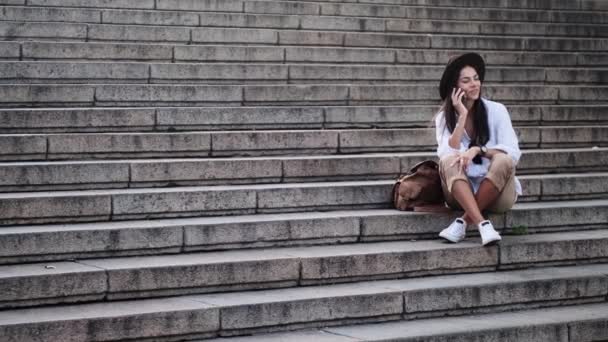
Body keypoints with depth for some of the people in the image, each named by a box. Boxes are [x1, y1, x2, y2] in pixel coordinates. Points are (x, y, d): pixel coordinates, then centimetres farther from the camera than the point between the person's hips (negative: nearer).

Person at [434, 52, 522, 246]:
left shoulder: (495, 110, -2)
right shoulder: (444, 118, 3)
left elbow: (513, 152, -13)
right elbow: (447, 154, -14)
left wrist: (477, 150, -27)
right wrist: (462, 116, -16)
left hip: (497, 195, -1)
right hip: (461, 194, 1)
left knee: (503, 160, -31)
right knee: (448, 162, -28)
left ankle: (463, 222, -28)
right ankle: (483, 224, -45)